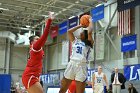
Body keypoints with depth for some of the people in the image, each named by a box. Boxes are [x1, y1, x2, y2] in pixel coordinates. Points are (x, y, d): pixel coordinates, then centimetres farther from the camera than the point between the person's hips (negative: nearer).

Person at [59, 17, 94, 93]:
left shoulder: (88, 44, 7)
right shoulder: (75, 41, 19)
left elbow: (89, 32, -7)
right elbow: (69, 31, 13)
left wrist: (90, 21, 9)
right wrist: (80, 25, 22)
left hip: (82, 67, -3)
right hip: (71, 65, 4)